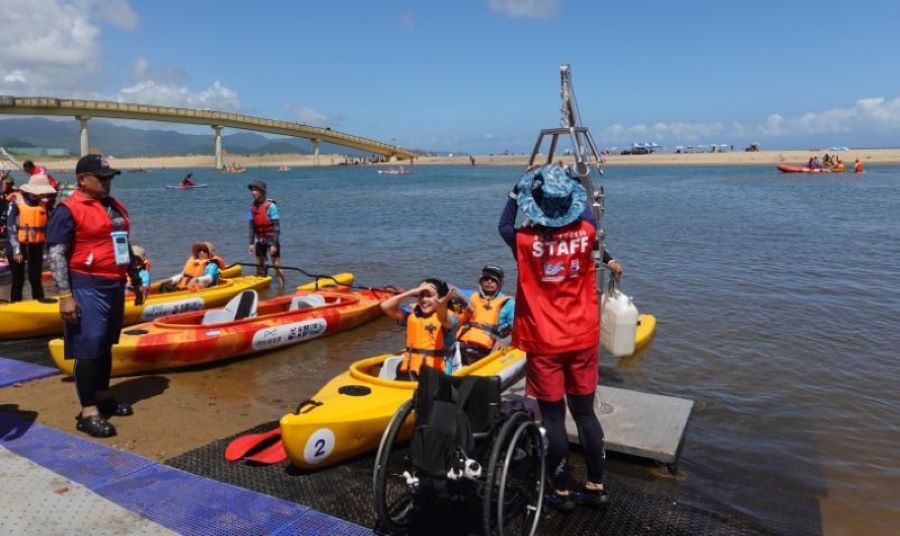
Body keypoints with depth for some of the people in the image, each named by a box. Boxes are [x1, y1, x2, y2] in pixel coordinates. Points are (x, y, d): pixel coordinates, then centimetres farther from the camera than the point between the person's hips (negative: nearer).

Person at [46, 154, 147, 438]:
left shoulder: (115, 206, 14)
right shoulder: (68, 210, -10)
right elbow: (56, 254, -14)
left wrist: (136, 281, 22)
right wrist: (65, 295, -20)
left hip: (115, 286, 8)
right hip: (88, 288, -8)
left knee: (105, 344, 17)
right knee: (88, 348, -6)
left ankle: (103, 396, 31)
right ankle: (88, 412, 0)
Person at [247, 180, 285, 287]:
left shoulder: (270, 206, -15)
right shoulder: (252, 207, 3)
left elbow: (276, 227, -16)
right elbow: (252, 227, 9)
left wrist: (274, 244, -20)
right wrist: (251, 243, 5)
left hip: (271, 239, -6)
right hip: (259, 240, 6)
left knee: (277, 265, -7)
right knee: (259, 266, 11)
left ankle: (282, 287, 0)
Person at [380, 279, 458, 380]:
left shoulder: (448, 317, -5)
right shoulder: (412, 314, 9)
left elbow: (444, 320, -30)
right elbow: (385, 306, 0)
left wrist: (442, 305, -54)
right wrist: (411, 292, -6)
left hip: (434, 371, -4)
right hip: (410, 370, 4)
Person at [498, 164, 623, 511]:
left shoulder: (525, 239, -15)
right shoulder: (587, 232, -8)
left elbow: (503, 225, 9)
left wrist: (517, 190, 10)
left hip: (544, 344, -3)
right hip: (583, 339, 3)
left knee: (553, 417, 7)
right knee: (585, 413, 14)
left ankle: (563, 492, 19)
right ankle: (595, 486, 26)